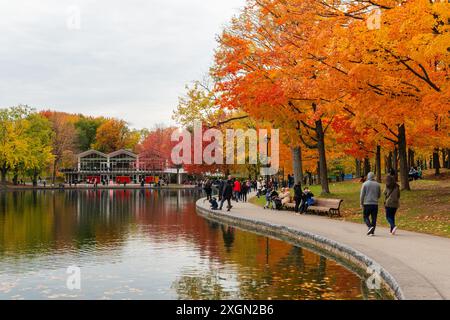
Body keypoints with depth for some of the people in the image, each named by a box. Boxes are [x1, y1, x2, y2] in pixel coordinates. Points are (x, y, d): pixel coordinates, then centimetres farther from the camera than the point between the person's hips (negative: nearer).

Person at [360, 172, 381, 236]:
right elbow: (379, 195, 14)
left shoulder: (365, 184, -3)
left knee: (366, 217, 8)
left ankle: (370, 227, -15)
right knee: (374, 218, 6)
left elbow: (362, 195, -5)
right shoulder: (377, 184, 6)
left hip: (367, 204, -2)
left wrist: (361, 203, 2)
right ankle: (372, 232, 5)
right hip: (375, 204, 3)